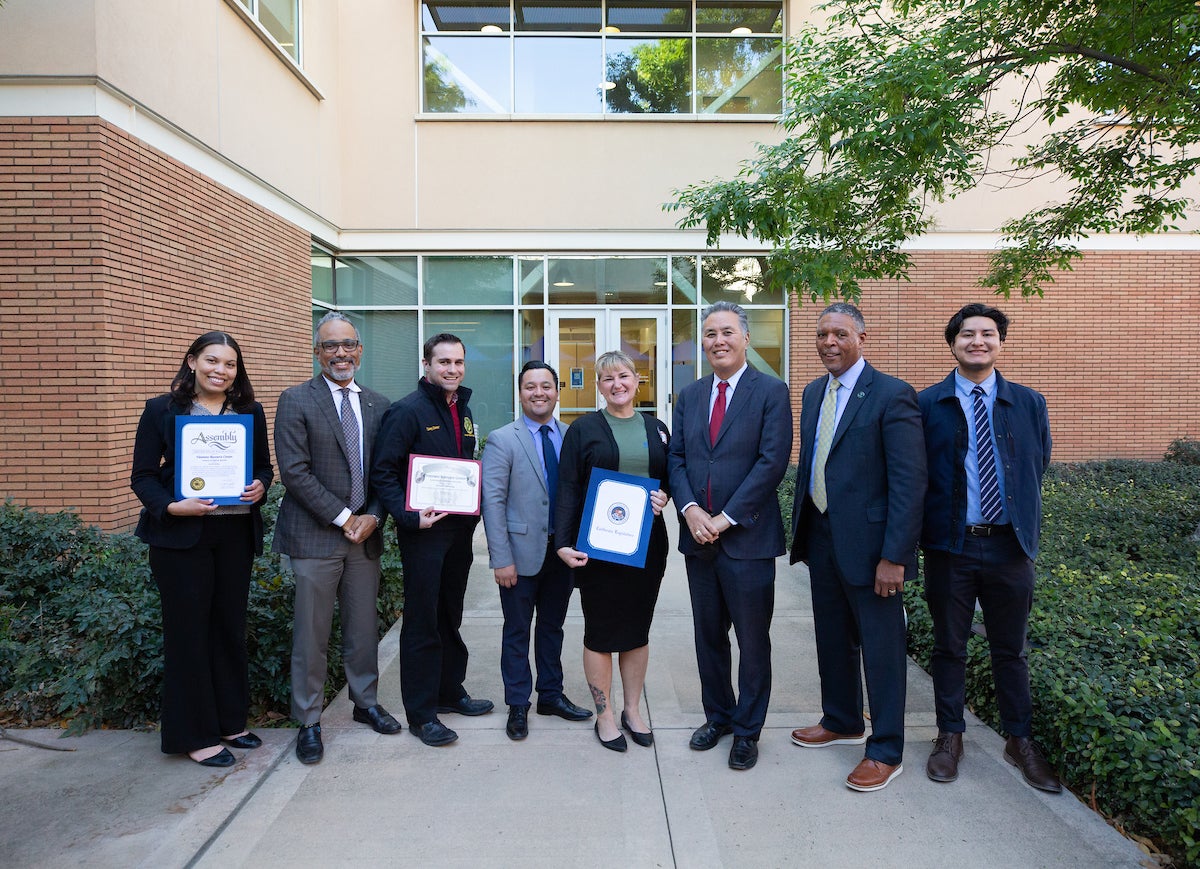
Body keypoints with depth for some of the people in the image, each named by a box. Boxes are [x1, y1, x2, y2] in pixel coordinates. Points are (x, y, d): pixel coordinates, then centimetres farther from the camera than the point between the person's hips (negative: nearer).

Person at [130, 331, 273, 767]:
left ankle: (229, 721, 27)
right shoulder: (162, 410, -1)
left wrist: (260, 486, -9)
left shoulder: (250, 412, 8)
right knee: (188, 630, 3)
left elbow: (264, 465, 13)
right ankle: (195, 735, 16)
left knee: (230, 627, 12)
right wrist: (172, 505, -19)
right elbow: (143, 476, -2)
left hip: (236, 532, 4)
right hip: (180, 534, -3)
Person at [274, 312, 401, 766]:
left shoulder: (378, 404, 9)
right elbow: (294, 471, -12)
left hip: (365, 533, 4)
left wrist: (373, 516, -6)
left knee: (364, 628, 15)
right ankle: (308, 722, 20)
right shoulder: (296, 401, -4)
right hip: (315, 536, -4)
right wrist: (342, 518, -14)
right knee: (311, 634, 4)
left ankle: (366, 702, 34)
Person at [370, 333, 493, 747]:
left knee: (450, 616, 18)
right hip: (423, 531, -7)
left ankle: (450, 690, 33)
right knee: (422, 622, 2)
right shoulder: (407, 410, -11)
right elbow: (383, 472, -14)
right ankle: (421, 712, 13)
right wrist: (410, 517, -23)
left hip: (460, 530, 7)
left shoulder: (463, 411, 11)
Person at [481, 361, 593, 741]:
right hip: (522, 552, -3)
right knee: (517, 632, 9)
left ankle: (551, 695, 33)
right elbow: (492, 501, -10)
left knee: (553, 627, 17)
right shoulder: (501, 440, -7)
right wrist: (501, 558, -14)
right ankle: (517, 706, 24)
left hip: (562, 552, 4)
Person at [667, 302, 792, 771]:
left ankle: (747, 730, 24)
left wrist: (726, 518, -15)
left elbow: (772, 461, -13)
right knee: (708, 635, 16)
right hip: (699, 538, 5)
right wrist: (690, 510, -10)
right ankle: (717, 715, 34)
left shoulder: (771, 392, -5)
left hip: (747, 538, -4)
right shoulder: (689, 396, 11)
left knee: (752, 640, 7)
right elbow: (676, 459, 8)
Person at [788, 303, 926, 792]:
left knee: (881, 649, 7)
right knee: (832, 639, 20)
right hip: (821, 537, 7)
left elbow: (909, 482, -17)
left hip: (868, 544, -7)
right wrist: (801, 529, 12)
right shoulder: (814, 393, 10)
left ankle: (885, 752, 23)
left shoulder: (891, 395, -14)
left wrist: (894, 555, -20)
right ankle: (841, 722, 41)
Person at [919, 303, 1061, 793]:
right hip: (950, 545, -1)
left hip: (1010, 547, 2)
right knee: (949, 647, 11)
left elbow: (1037, 472, 9)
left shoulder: (1029, 404, 5)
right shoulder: (926, 404, -1)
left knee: (1010, 649, 14)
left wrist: (1024, 527, 6)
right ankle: (950, 736, 27)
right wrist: (928, 528, -2)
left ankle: (1020, 742, 30)